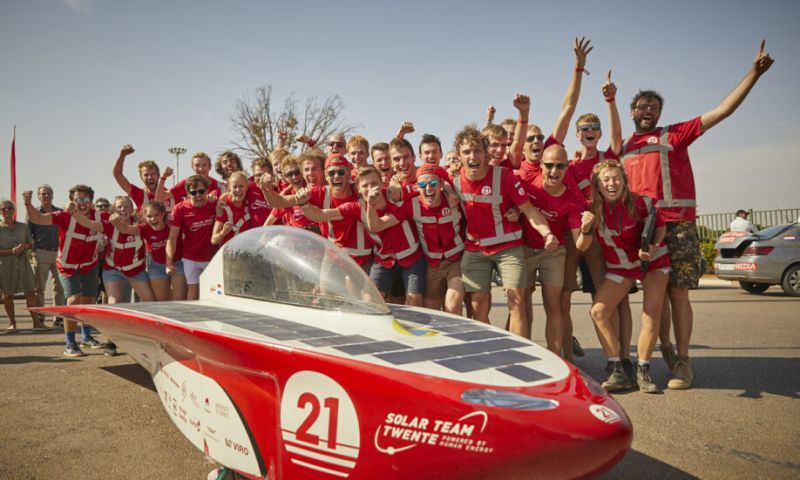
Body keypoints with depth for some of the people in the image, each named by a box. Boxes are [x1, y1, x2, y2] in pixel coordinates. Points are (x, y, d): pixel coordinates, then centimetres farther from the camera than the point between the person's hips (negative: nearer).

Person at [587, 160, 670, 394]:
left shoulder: (640, 203, -21)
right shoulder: (593, 209, -15)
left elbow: (660, 225, -4)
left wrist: (653, 247, -23)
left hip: (653, 261, -2)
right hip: (619, 266, 2)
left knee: (651, 315, -7)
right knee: (598, 312, -11)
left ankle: (643, 372, 7)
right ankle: (617, 371, -4)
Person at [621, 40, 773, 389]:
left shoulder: (675, 134, 8)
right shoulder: (623, 148, 17)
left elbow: (721, 111, 2)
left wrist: (754, 73, -5)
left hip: (678, 225, -3)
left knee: (677, 293, -2)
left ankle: (682, 362, 6)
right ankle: (666, 351, 21)